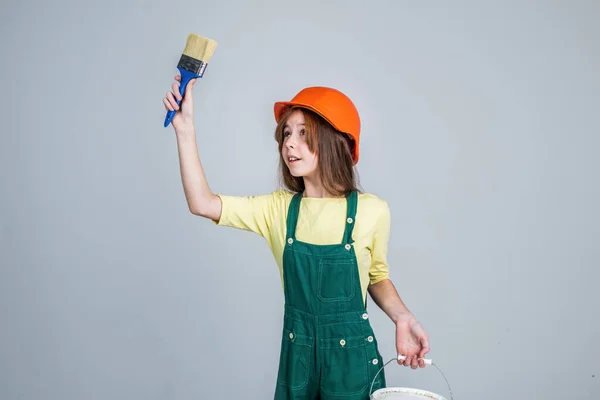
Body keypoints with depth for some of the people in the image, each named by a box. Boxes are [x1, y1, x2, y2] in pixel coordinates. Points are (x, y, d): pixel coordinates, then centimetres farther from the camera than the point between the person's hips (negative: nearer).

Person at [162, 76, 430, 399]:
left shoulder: (371, 211, -12)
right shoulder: (278, 209, -7)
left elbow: (377, 275, 5)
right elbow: (202, 204, -17)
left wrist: (401, 317, -13)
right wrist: (185, 128, -21)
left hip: (353, 353, -2)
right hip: (297, 352, 2)